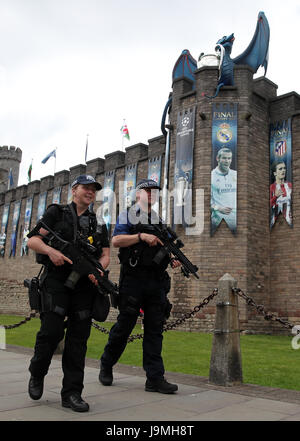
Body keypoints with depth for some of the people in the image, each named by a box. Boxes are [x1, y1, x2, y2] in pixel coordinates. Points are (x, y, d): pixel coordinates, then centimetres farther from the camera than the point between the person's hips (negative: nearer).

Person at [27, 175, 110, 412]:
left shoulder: (98, 223, 19)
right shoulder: (56, 212, 8)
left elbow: (105, 255, 13)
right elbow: (32, 240, 1)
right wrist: (50, 250, -19)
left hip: (85, 284, 4)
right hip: (57, 280, -3)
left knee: (79, 337, 1)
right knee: (52, 330, -11)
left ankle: (72, 393, 8)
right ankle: (37, 375, 18)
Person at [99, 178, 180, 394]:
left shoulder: (159, 220, 21)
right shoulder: (127, 216, 5)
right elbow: (116, 240, -9)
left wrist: (173, 259, 2)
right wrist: (142, 236, -19)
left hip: (156, 281, 5)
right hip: (133, 278, -5)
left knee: (155, 328, 2)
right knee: (124, 325, 2)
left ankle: (155, 378, 5)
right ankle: (106, 365, 24)